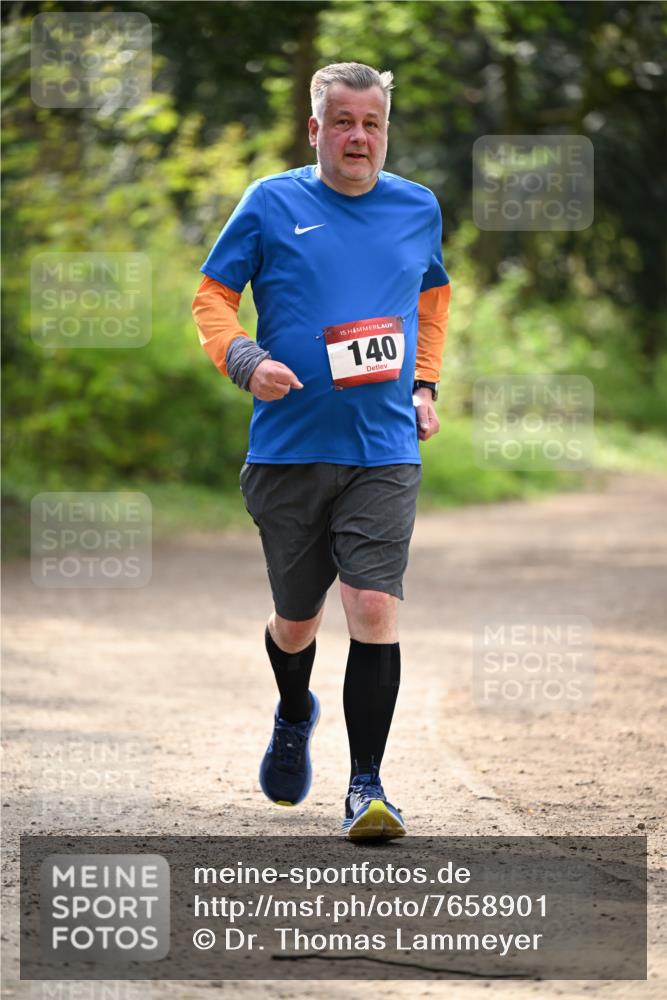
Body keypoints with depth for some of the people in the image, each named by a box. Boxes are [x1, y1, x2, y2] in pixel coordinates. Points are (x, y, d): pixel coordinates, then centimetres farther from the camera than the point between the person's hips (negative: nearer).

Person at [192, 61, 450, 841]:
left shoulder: (418, 209, 8)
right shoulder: (270, 205, -1)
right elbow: (212, 296, 4)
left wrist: (425, 385, 16)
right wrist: (244, 361, -15)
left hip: (385, 454, 1)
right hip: (288, 449, -1)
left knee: (374, 609, -14)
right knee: (296, 619, 11)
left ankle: (366, 785, -6)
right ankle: (294, 717, 45)